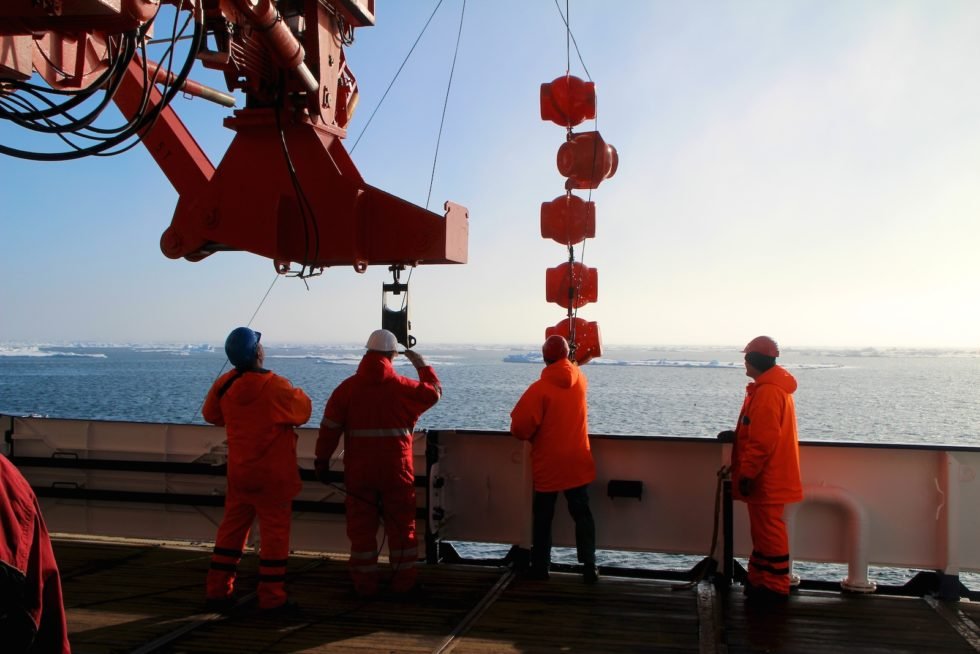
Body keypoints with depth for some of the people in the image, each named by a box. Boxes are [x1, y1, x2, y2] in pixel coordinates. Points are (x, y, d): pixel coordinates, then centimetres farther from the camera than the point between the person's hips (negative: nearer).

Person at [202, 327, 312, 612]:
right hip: (273, 476, -5)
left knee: (231, 529, 15)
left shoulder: (224, 385, -3)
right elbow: (303, 411, -5)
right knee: (274, 534, 3)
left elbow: (211, 414, 15)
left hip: (239, 473, 6)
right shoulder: (276, 387, -20)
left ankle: (218, 591, 21)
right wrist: (297, 394, 14)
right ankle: (271, 598, 7)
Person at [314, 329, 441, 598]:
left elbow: (329, 427, -1)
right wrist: (422, 365, 23)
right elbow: (434, 391, 11)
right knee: (401, 525, 11)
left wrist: (322, 461, 8)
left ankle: (365, 584, 14)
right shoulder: (403, 387, -7)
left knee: (361, 526, 9)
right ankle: (404, 581, 17)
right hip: (397, 470, -1)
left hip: (358, 471, 1)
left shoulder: (347, 387, -3)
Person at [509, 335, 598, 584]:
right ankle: (590, 568, 9)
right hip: (577, 463, 4)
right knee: (582, 515, 10)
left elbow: (519, 427, -17)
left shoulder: (539, 388, -17)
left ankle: (540, 567, 16)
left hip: (547, 465, -3)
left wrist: (532, 437, 2)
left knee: (542, 518, 10)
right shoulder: (579, 379, -1)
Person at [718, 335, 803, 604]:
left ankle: (775, 587, 7)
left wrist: (746, 474, -20)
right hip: (767, 478, 10)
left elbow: (763, 441, -24)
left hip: (767, 480, -10)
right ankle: (759, 581, 23)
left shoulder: (767, 392, -21)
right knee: (764, 532, 15)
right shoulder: (772, 388, 13)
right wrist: (736, 435, 13)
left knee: (769, 532, -1)